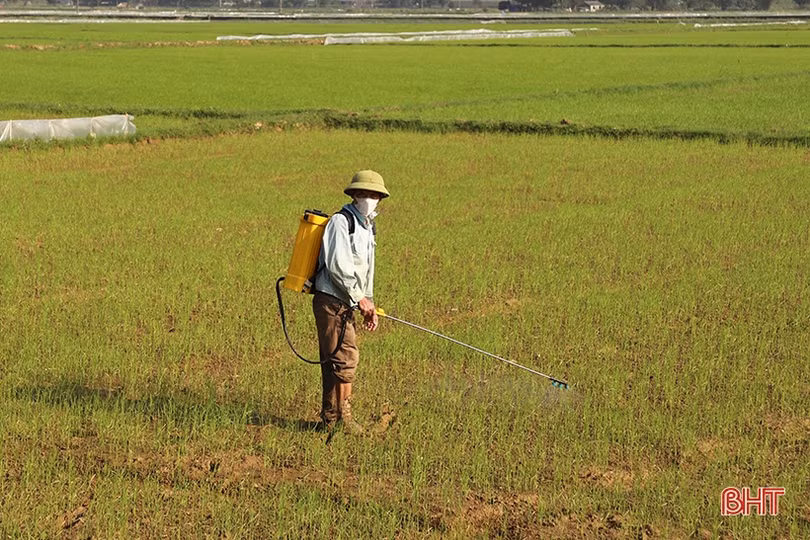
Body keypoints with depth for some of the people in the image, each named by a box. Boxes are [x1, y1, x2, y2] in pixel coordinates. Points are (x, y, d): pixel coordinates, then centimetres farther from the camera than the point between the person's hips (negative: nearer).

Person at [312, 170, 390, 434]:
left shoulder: (367, 228, 19)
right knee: (345, 357, -10)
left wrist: (369, 305, 16)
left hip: (346, 303, 9)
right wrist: (360, 297, -15)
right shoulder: (340, 221, -11)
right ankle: (342, 416, -3)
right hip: (331, 300, -9)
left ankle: (330, 417, 17)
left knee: (333, 360, 12)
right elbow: (337, 264, -19)